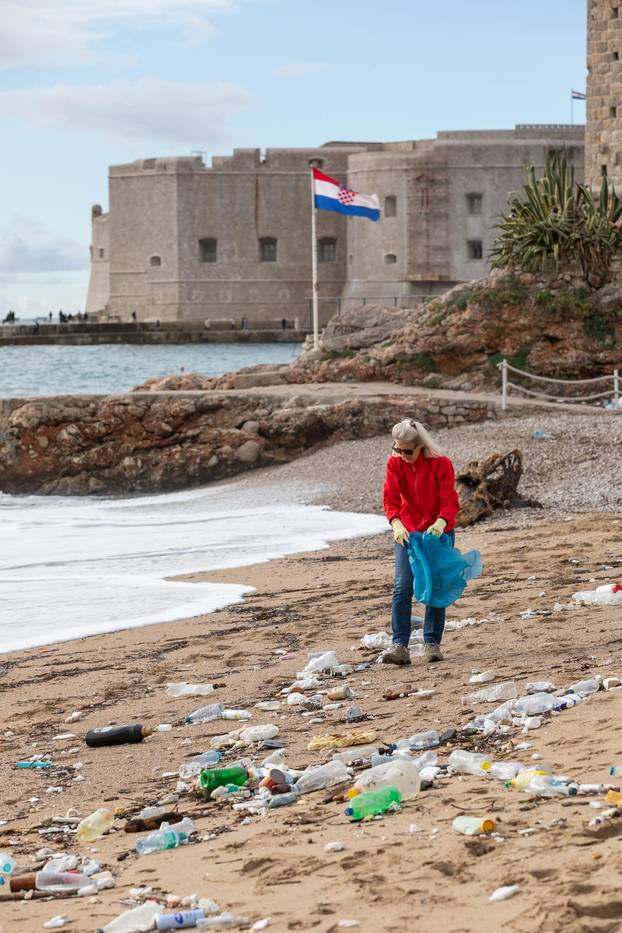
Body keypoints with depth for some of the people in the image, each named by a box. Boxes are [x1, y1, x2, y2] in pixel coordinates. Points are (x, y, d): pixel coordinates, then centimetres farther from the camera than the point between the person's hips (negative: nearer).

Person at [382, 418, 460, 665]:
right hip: (407, 532, 2)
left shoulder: (441, 464, -16)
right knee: (402, 587, -8)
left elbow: (449, 500, -20)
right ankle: (400, 645, -12)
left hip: (438, 532, -2)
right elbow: (391, 497, -15)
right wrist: (396, 524, -34)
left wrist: (440, 523, -40)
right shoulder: (395, 463, -8)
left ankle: (432, 643, 8)